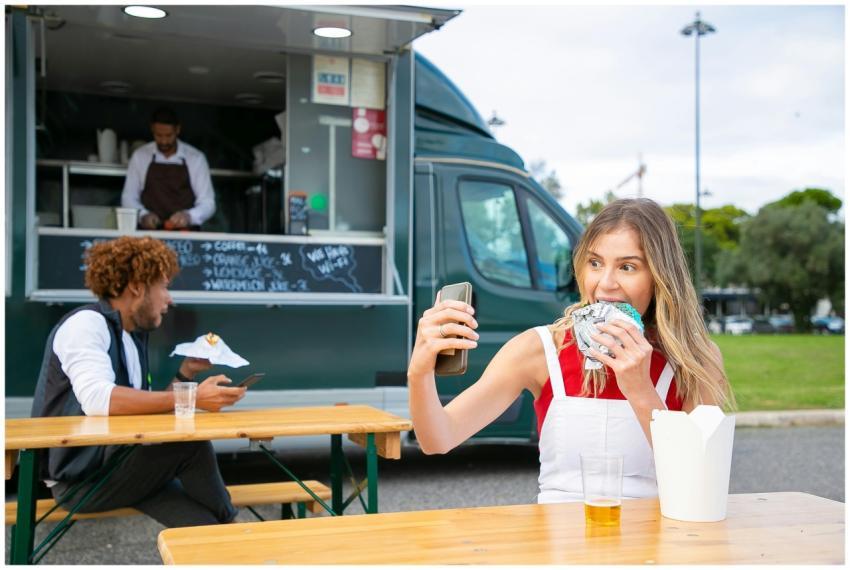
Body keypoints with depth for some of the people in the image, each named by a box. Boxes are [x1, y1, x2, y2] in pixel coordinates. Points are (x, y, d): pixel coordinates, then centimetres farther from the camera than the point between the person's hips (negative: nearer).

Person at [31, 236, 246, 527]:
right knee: (192, 442, -20)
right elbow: (98, 400, -31)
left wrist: (185, 373, 10)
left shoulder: (134, 336, 14)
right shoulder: (86, 322, -13)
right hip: (80, 475, -8)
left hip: (116, 464, 8)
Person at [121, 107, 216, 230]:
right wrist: (143, 215, -10)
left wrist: (188, 216, -17)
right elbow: (129, 197, 10)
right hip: (149, 233, 0)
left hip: (185, 234, 0)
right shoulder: (139, 156, 6)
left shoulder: (196, 158, 3)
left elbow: (208, 203, 3)